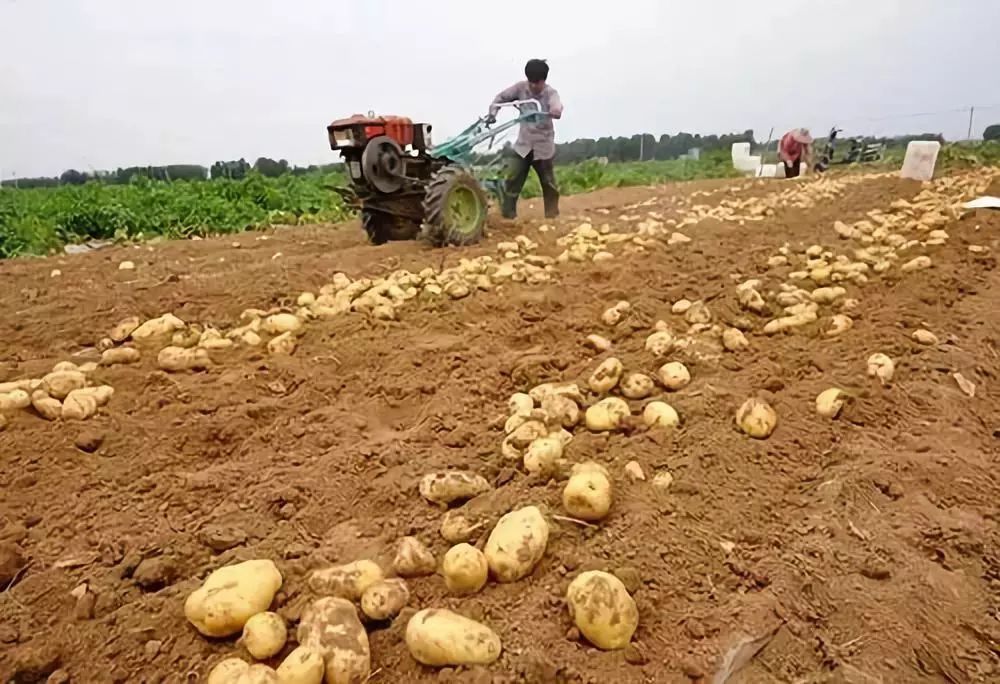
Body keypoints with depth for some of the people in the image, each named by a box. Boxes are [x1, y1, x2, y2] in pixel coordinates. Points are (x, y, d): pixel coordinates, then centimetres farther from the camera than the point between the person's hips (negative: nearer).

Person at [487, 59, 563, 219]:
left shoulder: (551, 93, -15)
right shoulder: (520, 88, -6)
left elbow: (557, 108, -37)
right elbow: (501, 97, 4)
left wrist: (555, 111, -61)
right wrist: (492, 113, -13)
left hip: (543, 146, -2)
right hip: (523, 144, 2)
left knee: (548, 183, 5)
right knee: (513, 180, -4)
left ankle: (552, 214, 18)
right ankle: (508, 213, 2)